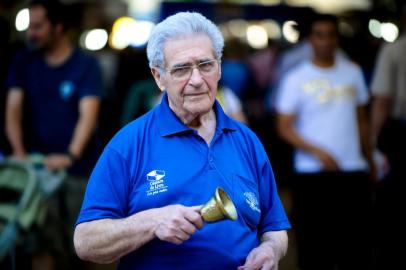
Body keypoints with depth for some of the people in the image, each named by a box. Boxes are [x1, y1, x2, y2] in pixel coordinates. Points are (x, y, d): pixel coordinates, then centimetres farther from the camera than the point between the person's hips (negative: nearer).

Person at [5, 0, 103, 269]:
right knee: (41, 241, -5)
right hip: (39, 165, 2)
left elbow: (88, 114, -16)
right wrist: (19, 151, -18)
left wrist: (70, 155, -31)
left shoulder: (86, 65, -4)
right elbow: (13, 109, 0)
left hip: (78, 168, -2)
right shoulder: (24, 62, 5)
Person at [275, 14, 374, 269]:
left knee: (357, 244, 0)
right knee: (315, 247, -1)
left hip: (354, 171, 3)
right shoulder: (296, 79, -1)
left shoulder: (353, 73, 10)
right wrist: (316, 152, -16)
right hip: (312, 173, -3)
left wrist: (370, 160, 11)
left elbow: (361, 121, 17)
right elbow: (285, 127, -3)